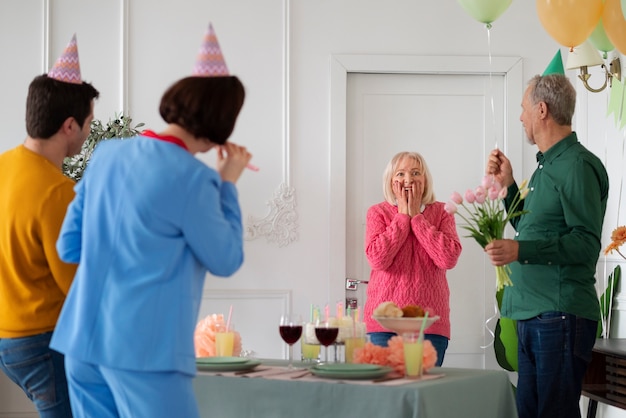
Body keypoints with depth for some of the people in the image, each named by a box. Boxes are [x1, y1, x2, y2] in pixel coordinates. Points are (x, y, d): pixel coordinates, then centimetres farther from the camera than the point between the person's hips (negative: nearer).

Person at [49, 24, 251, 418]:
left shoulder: (108, 154, 8)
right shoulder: (192, 177, -12)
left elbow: (69, 247, 13)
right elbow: (227, 260, -1)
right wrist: (228, 184, 6)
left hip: (83, 342, 7)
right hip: (144, 349, -7)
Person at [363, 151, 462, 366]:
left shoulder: (441, 213, 9)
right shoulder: (378, 212, 7)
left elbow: (449, 259, -8)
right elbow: (377, 259, -10)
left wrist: (416, 217, -4)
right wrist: (403, 216, -4)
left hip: (430, 322, 1)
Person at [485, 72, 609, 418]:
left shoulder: (577, 166, -12)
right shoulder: (546, 166, 18)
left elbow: (587, 243, -19)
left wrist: (520, 250, -27)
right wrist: (508, 185, 19)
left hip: (561, 315, -10)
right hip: (532, 315, 10)